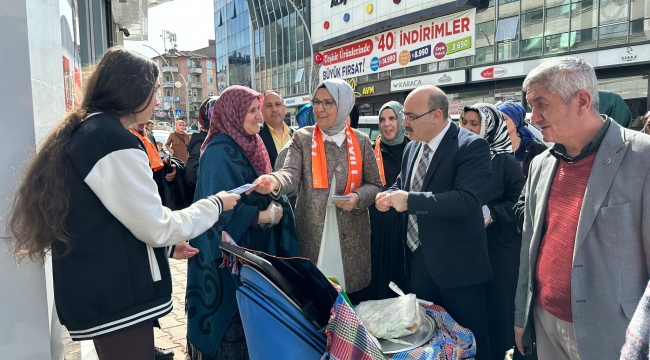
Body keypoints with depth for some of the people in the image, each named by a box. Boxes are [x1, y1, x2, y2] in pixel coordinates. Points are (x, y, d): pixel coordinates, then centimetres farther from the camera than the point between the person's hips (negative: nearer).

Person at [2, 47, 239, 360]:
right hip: (117, 297, -10)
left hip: (95, 293, 10)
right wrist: (216, 204, -3)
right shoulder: (114, 141, -19)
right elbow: (157, 228, -17)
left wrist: (168, 244, 18)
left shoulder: (78, 133, 11)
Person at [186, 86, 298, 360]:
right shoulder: (220, 151, -18)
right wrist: (265, 217, -17)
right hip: (231, 251, -8)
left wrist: (274, 206, -3)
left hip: (252, 246, 9)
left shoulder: (249, 144, 9)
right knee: (232, 316, 4)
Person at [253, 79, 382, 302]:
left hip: (351, 235, 1)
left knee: (350, 305, 14)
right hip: (313, 234, -1)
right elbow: (291, 173, -15)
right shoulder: (302, 138, 0)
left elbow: (375, 185, 6)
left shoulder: (361, 141, 3)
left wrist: (358, 198, -15)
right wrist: (275, 181, -38)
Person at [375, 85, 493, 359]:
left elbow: (466, 200, -29)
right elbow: (402, 184, 19)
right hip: (419, 258, 7)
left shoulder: (471, 146, -17)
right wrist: (389, 195, -4)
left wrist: (409, 200, -28)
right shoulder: (412, 147, 7)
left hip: (457, 263, -7)